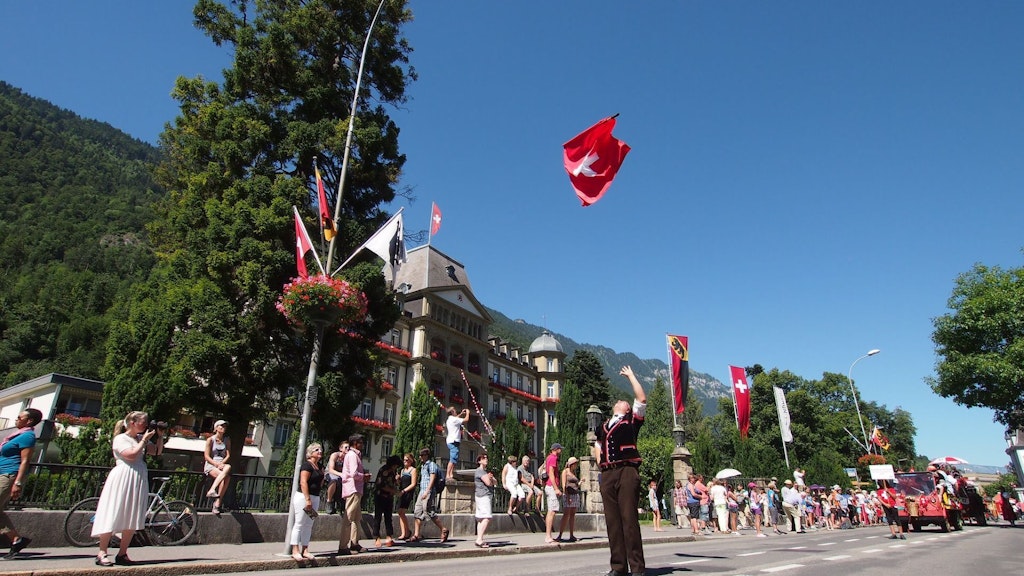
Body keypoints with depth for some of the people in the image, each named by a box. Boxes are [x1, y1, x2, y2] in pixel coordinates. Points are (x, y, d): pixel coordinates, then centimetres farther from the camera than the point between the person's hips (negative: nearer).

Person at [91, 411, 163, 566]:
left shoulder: (141, 439, 17)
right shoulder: (120, 438, -2)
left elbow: (157, 451, 17)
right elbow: (132, 455, -16)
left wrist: (160, 437, 6)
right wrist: (144, 440, -9)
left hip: (139, 480, 7)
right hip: (122, 479, -7)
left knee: (133, 519, 5)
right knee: (113, 516, -7)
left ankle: (122, 554, 11)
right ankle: (102, 554, 1)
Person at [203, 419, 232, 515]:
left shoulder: (227, 440, 13)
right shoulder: (210, 440, 3)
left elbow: (228, 455, 8)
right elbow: (206, 456, -3)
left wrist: (222, 463, -12)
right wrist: (216, 464, -17)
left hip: (222, 464, 3)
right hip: (210, 465, -3)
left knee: (228, 467, -35)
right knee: (225, 477, -32)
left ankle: (212, 490, -38)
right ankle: (218, 503, -31)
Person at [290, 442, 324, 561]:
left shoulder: (319, 467, 14)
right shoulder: (307, 465, -11)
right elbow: (303, 482, -19)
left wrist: (322, 474, 8)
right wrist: (308, 499, -23)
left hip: (315, 498, 9)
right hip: (303, 497, -9)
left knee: (308, 525, 10)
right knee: (299, 524, -4)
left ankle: (305, 550, 14)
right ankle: (295, 551, 0)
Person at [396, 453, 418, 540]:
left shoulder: (413, 470, -3)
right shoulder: (402, 470, 18)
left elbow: (413, 484, -9)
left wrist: (404, 491, -17)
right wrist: (398, 479, 0)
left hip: (409, 493, -7)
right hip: (402, 493, 7)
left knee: (401, 512, -12)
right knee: (400, 513, 1)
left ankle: (408, 531, 1)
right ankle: (403, 533, 8)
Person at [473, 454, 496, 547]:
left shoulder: (486, 471, 24)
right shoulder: (479, 471, -7)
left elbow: (495, 482, 15)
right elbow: (488, 483, -16)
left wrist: (491, 478, -5)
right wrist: (489, 479, 5)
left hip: (486, 496, 10)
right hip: (483, 496, -10)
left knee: (481, 519, 6)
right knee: (487, 518, -18)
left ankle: (479, 540, 6)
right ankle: (479, 540, -22)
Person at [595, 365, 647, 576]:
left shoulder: (632, 421, 11)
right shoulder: (603, 427, 25)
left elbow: (642, 399, 0)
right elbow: (597, 445, 36)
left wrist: (631, 375, 7)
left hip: (627, 471, -5)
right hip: (607, 474, 5)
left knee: (629, 518, -8)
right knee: (612, 520, 4)